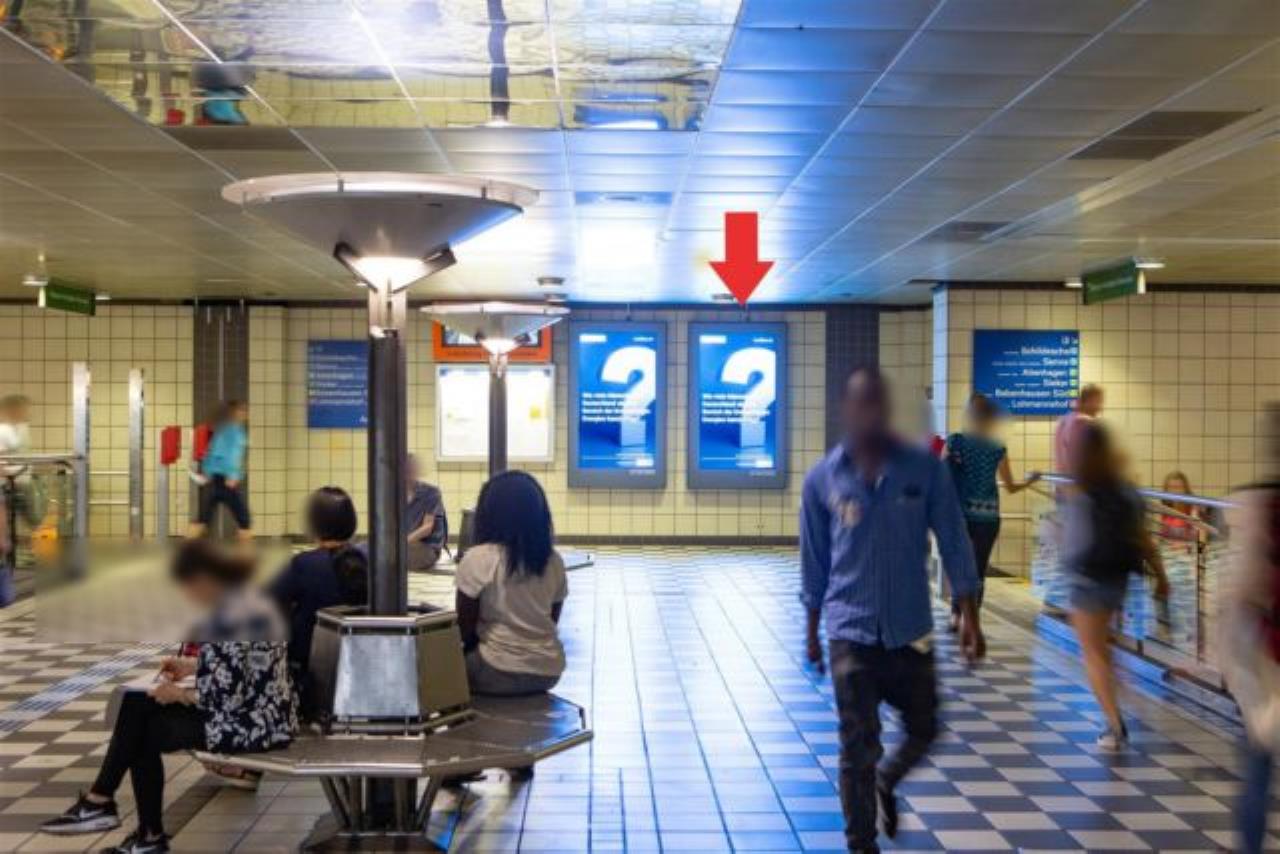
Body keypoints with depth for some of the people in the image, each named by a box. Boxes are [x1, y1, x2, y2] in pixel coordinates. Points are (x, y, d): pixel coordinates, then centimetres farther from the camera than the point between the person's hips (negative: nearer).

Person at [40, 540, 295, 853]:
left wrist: (179, 694, -9)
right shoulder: (245, 598, 7)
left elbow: (226, 696, -25)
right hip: (258, 712, 10)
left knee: (145, 732, 2)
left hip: (252, 724, -10)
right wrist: (192, 666, 12)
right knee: (136, 704, 6)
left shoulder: (231, 615, -24)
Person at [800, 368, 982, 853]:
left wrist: (969, 617, -5)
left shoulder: (925, 470, -4)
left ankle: (886, 785, 46)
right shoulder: (823, 480, -4)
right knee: (858, 749, 1)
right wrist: (812, 631, 10)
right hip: (851, 631, -1)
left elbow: (953, 543, -1)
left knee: (923, 731, 14)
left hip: (911, 630, 2)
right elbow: (814, 560, 5)